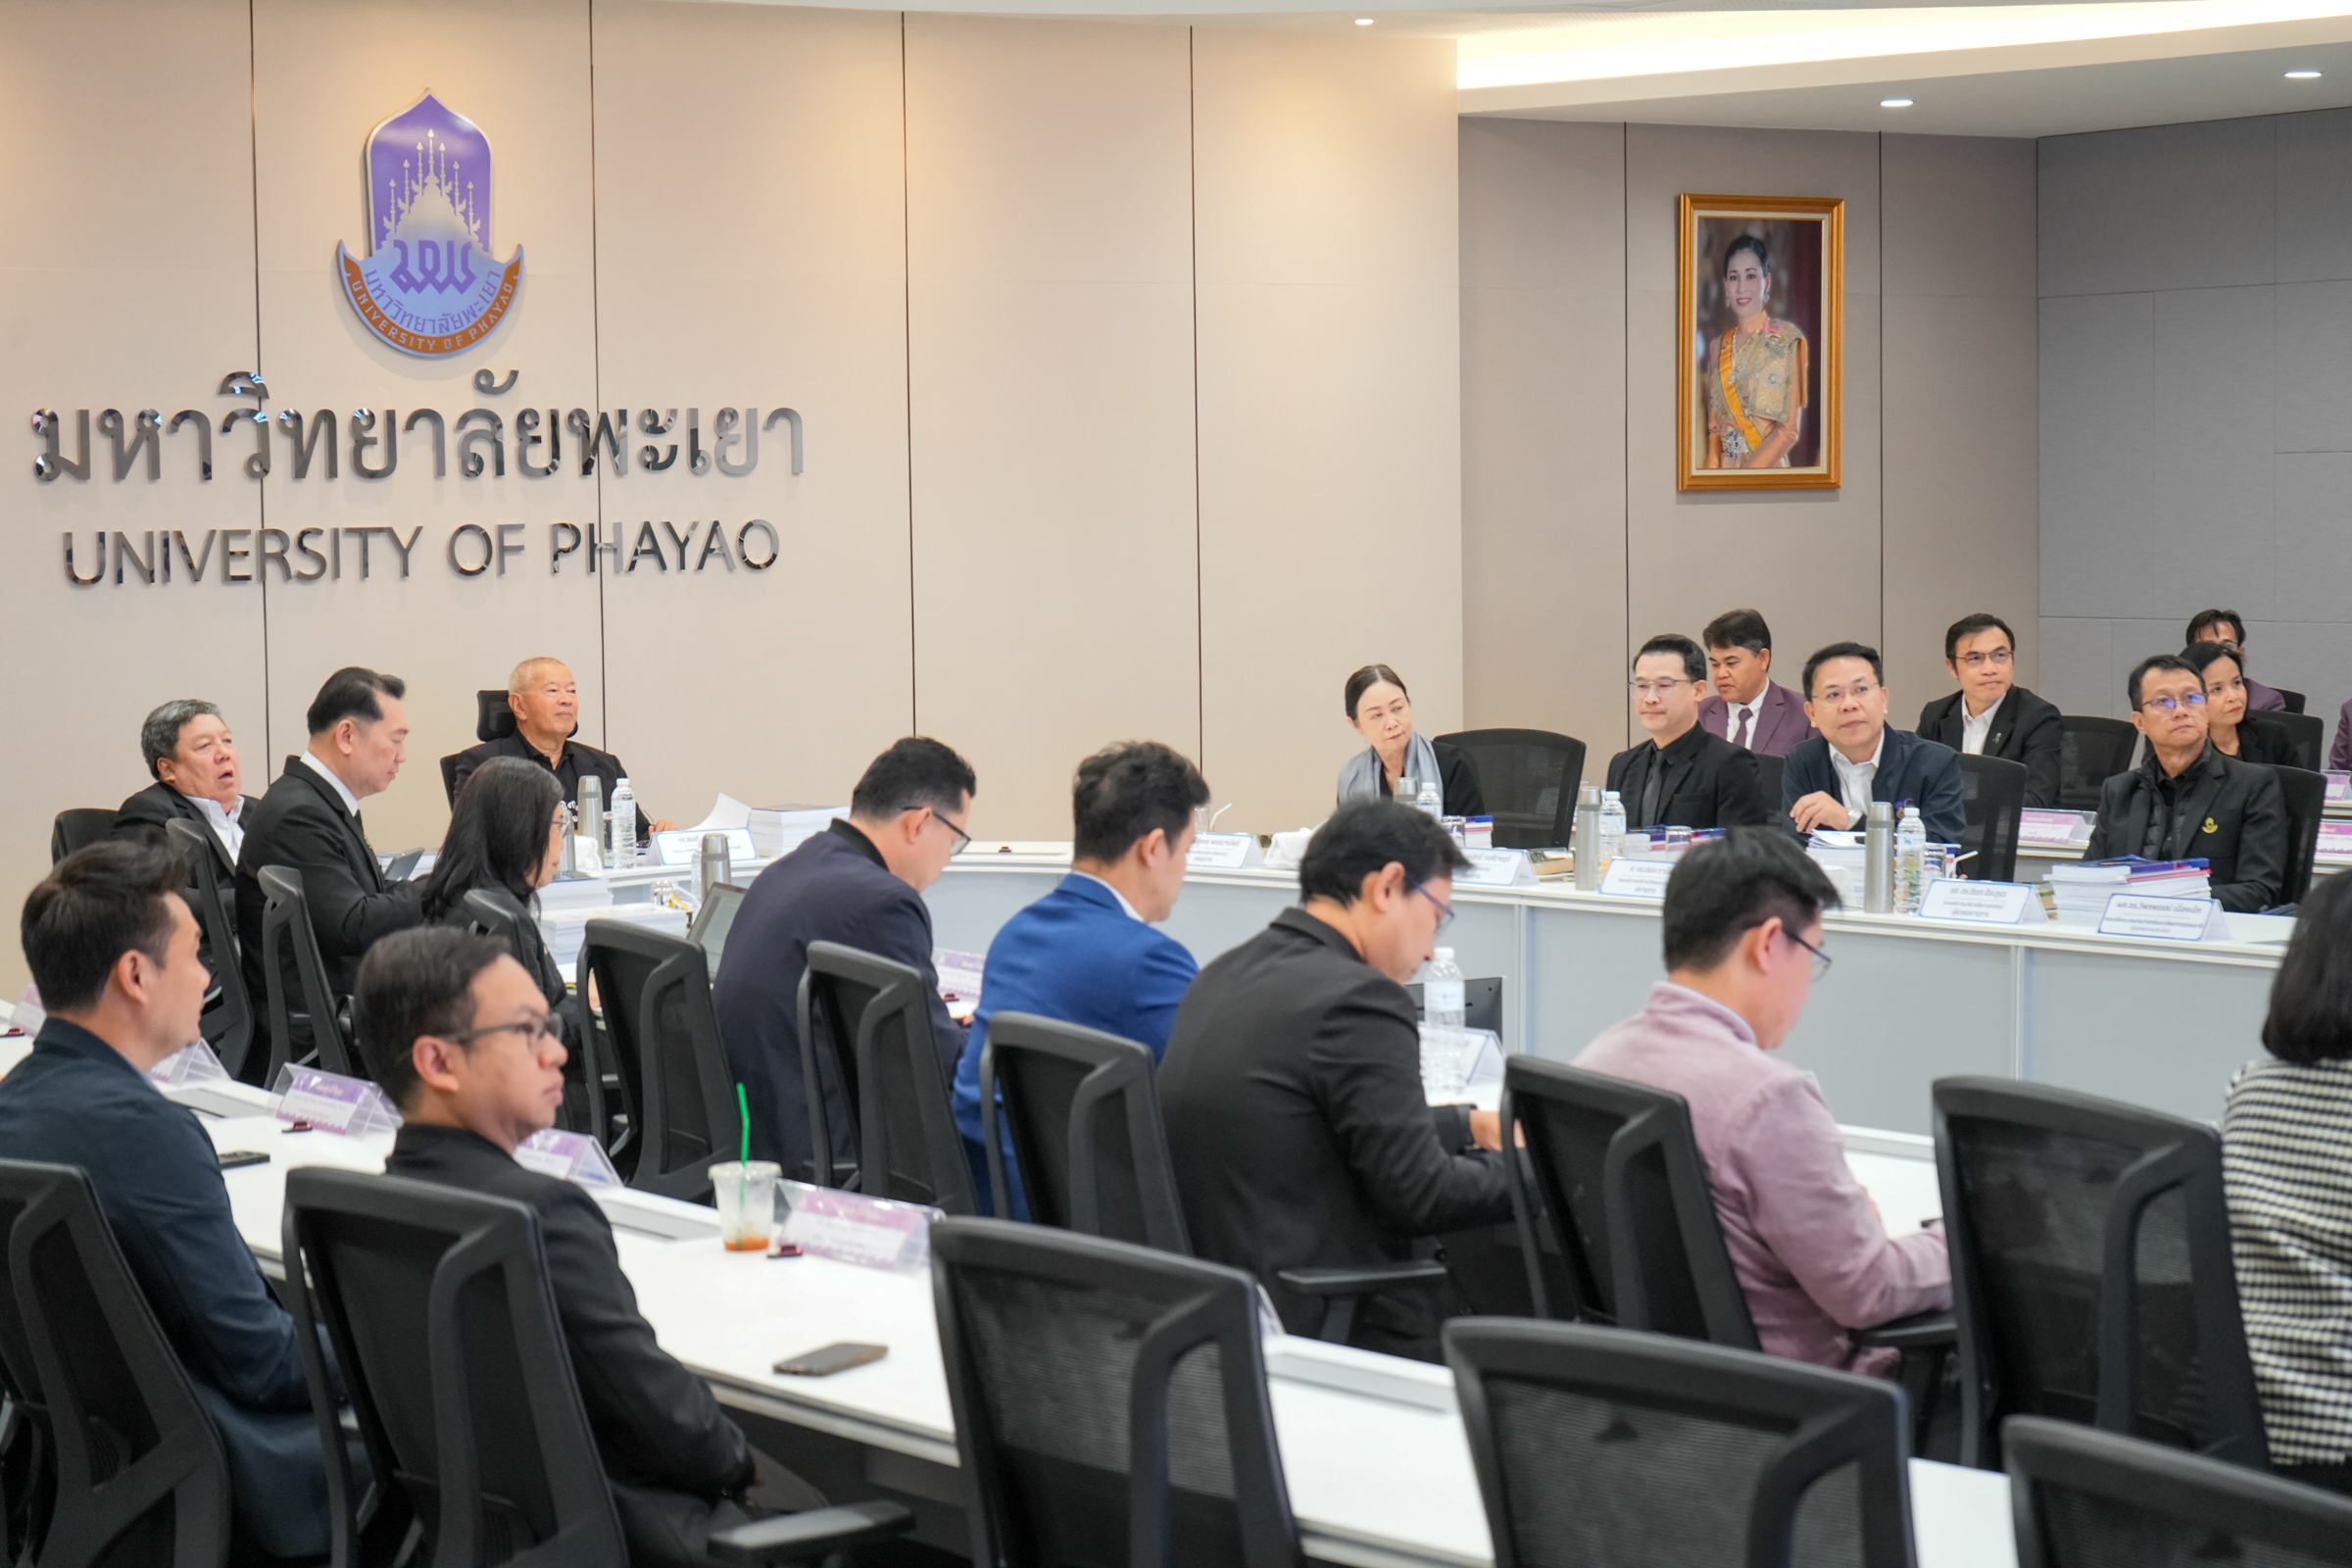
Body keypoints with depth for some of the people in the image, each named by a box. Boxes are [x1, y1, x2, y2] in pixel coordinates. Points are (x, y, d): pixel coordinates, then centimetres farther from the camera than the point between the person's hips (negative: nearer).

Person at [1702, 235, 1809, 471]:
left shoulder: (1787, 339, -2)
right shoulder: (1718, 347, 12)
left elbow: (1790, 429, -7)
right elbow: (1715, 427, 14)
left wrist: (1742, 477, -13)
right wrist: (1712, 469, -4)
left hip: (1767, 468, -4)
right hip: (1725, 470, 4)